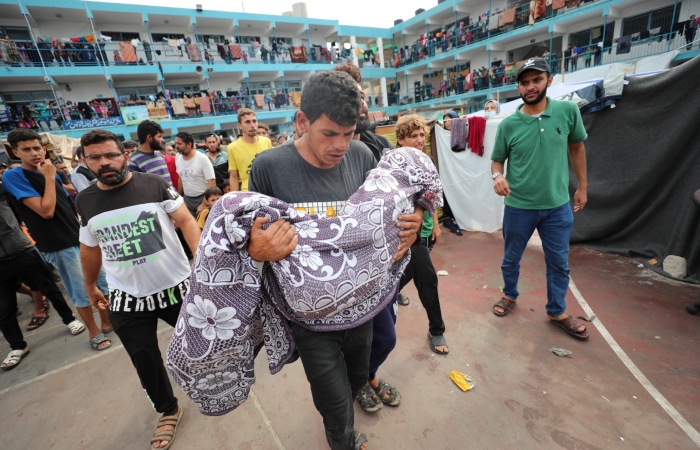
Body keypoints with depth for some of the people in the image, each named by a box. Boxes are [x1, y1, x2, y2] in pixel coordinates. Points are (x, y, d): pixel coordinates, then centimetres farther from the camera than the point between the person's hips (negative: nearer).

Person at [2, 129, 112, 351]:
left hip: (83, 237, 7)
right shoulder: (13, 176, -9)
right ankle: (94, 332, 21)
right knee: (82, 292, 3)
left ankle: (107, 322, 30)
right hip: (60, 245, -6)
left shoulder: (52, 173, 12)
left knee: (105, 281, 13)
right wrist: (49, 178, -15)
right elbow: (46, 211, -20)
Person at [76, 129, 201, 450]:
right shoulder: (85, 201, 3)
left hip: (176, 287, -3)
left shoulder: (155, 185, -9)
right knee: (144, 360, 16)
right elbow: (89, 247, 15)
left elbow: (186, 221, -13)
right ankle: (168, 411, 41)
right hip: (126, 299, 3)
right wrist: (90, 286, 24)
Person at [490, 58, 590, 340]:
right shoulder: (508, 124, -8)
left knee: (559, 263, 14)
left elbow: (577, 148, 8)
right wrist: (497, 175, -23)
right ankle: (510, 296, 43)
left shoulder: (568, 111, -4)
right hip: (518, 207, -1)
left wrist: (582, 186, 9)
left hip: (558, 206, 1)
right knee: (511, 259, 16)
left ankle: (557, 312, 36)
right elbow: (497, 160, 0)